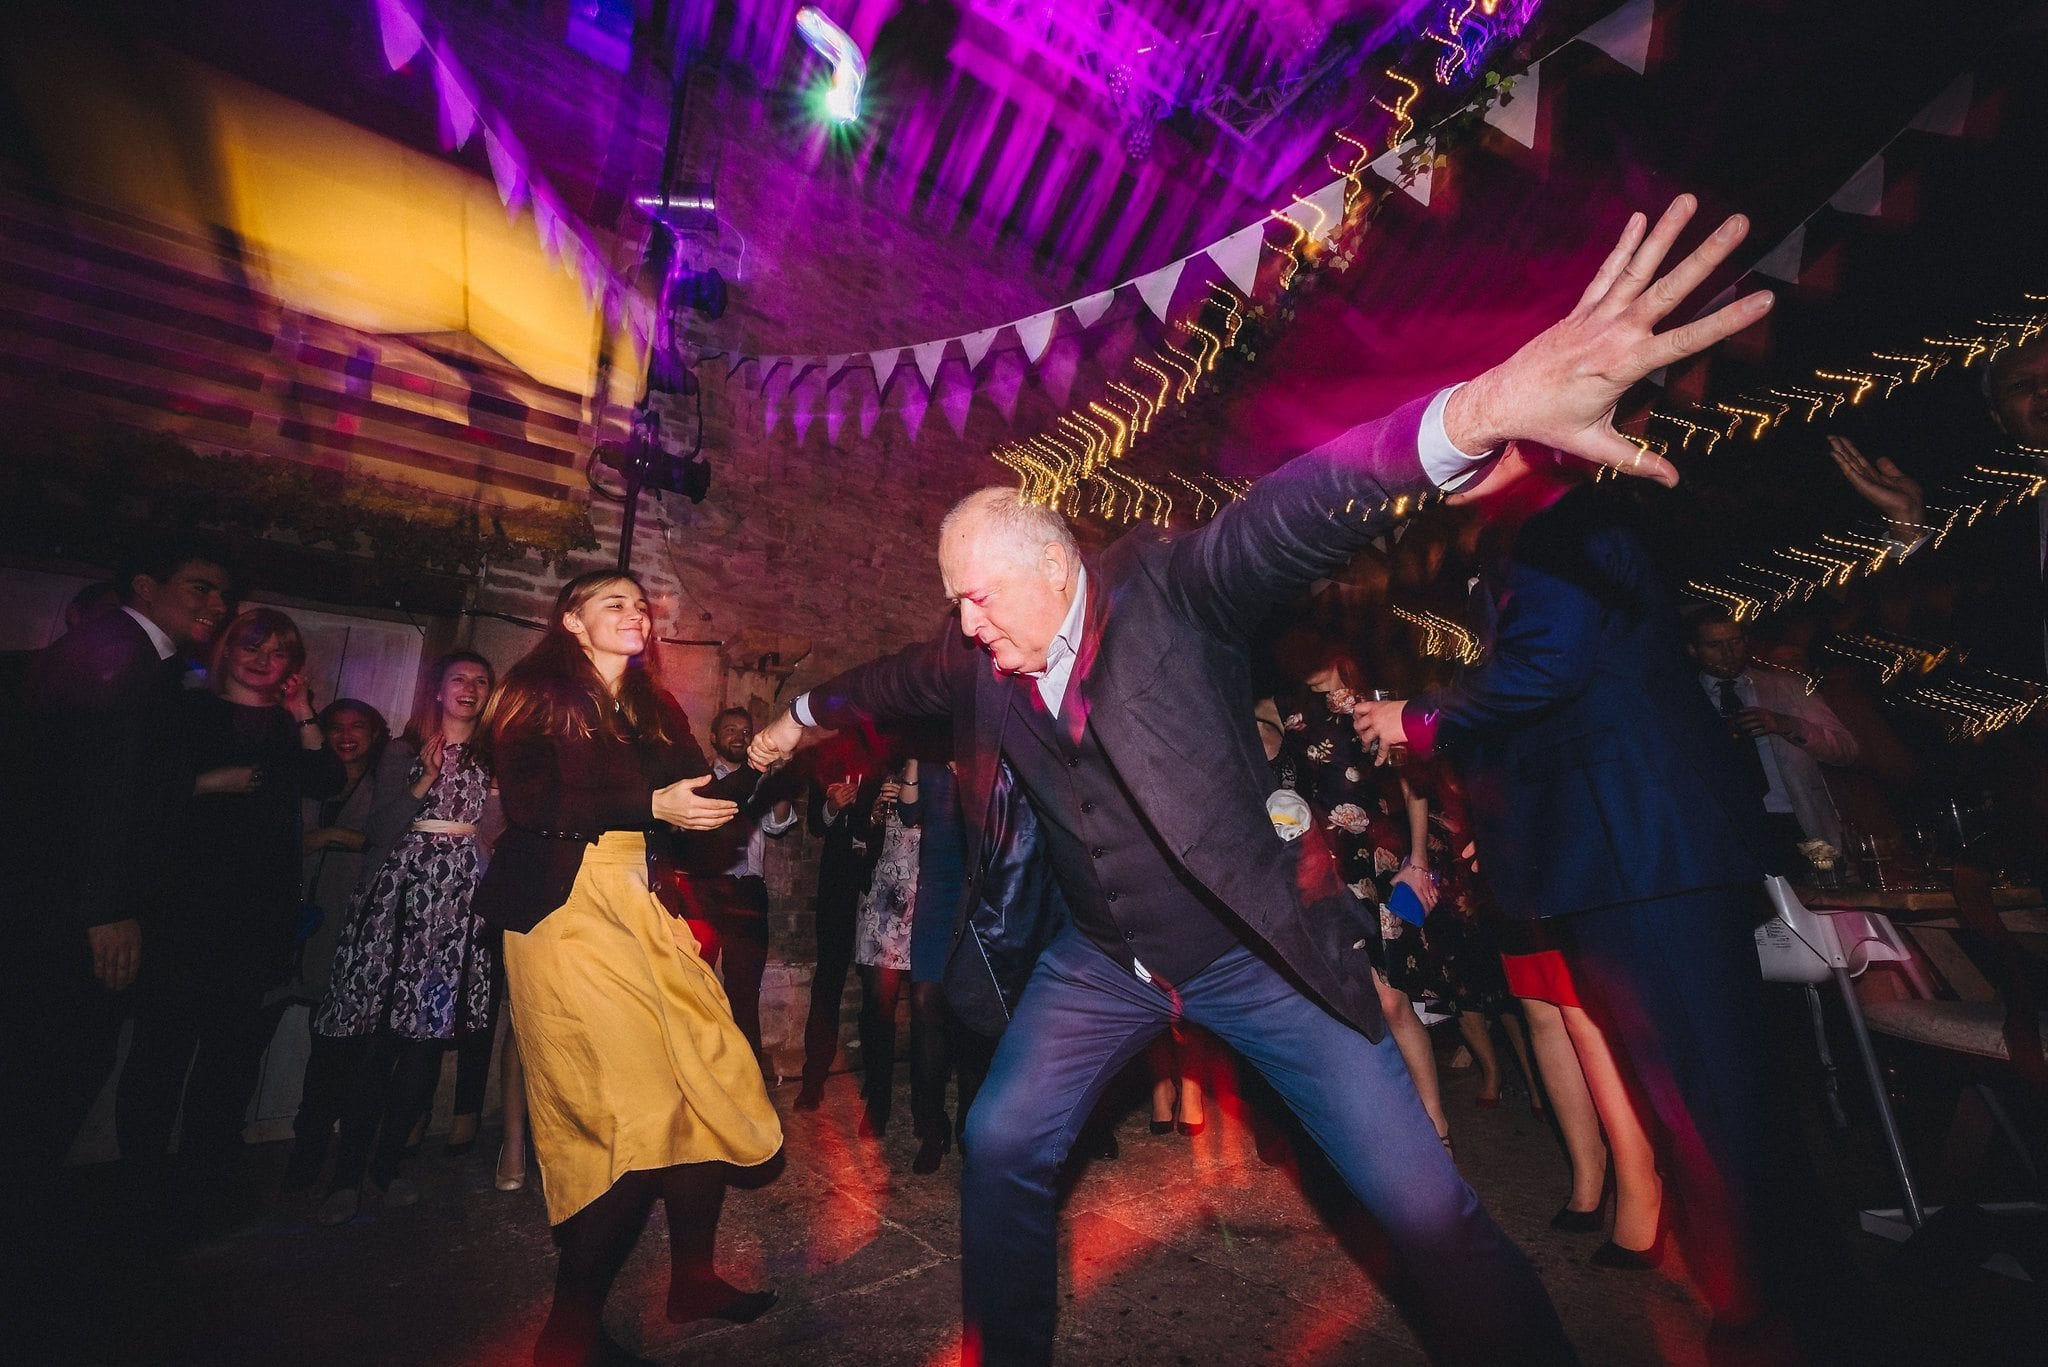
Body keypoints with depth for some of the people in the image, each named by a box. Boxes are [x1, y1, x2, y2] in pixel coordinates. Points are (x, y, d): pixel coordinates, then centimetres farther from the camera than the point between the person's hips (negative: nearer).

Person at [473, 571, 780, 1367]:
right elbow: (528, 803, -11)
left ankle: (692, 1278, 20)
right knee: (632, 1102, -11)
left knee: (711, 1081, 0)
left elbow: (695, 798, 10)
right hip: (567, 907, -6)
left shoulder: (657, 712, 19)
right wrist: (650, 807, -15)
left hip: (645, 909, 6)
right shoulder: (539, 696, 2)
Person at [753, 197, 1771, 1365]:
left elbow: (1290, 517, -37)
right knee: (1002, 1149, 10)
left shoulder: (1166, 592, -19)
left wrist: (1474, 414, -55)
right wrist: (806, 716, 34)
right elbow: (901, 678, 17)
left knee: (1431, 1212, -1)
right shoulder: (981, 664, -3)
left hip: (1260, 952, -4)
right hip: (1104, 962, 5)